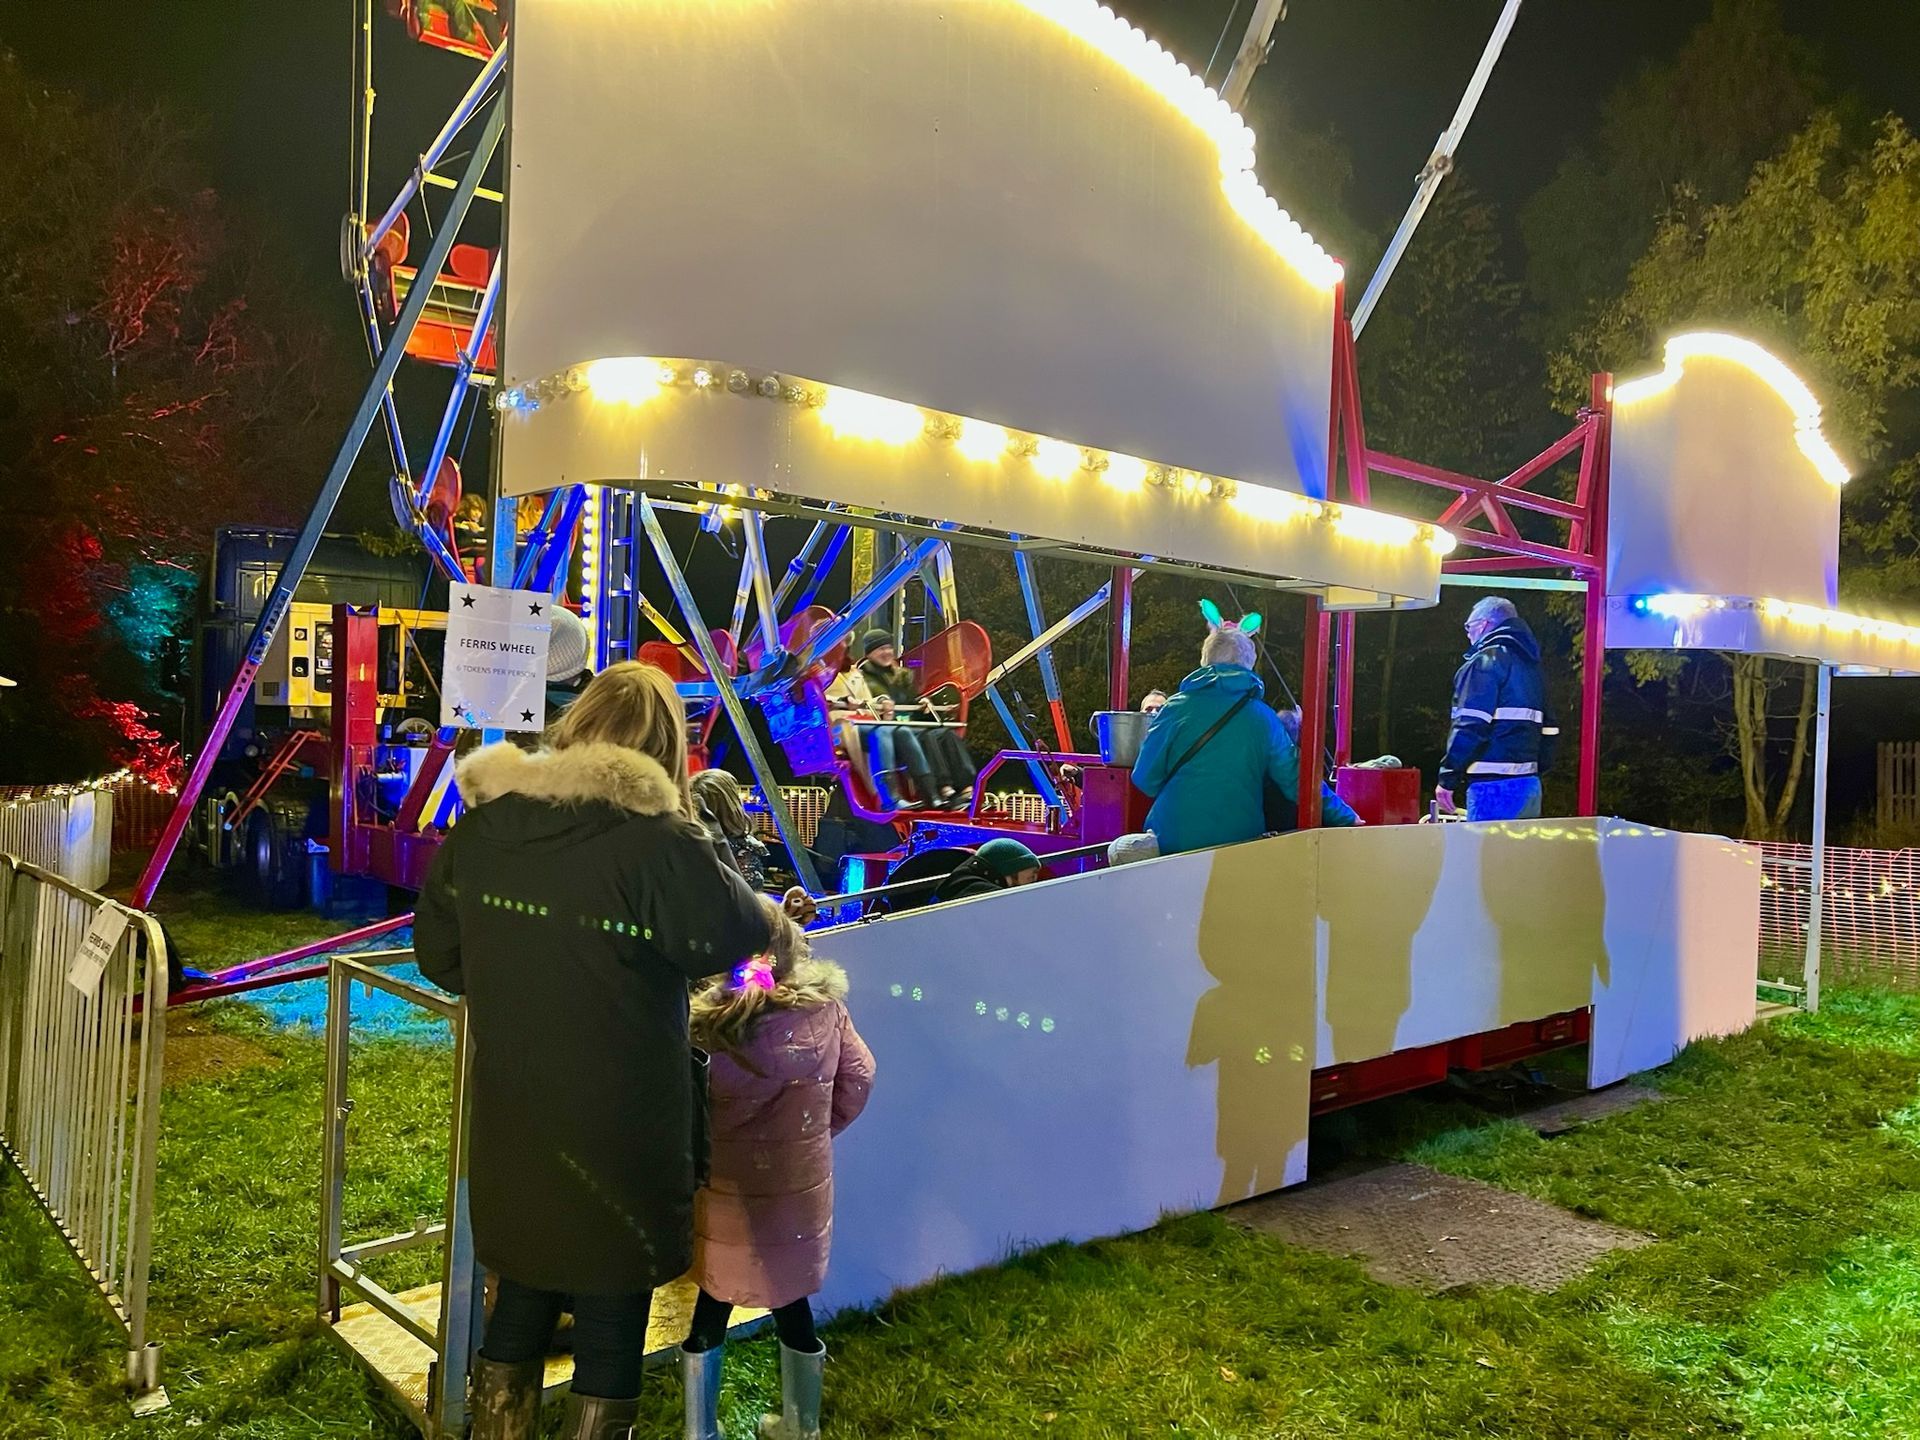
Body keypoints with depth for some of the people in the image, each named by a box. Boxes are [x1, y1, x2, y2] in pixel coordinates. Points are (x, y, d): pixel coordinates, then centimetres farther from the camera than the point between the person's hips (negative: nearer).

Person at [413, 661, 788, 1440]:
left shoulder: (481, 823, -2)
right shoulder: (655, 839, -21)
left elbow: (440, 951, 10)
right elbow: (735, 929, -6)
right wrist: (777, 918, 16)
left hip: (511, 1126, 6)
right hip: (618, 1134, -5)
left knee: (519, 1304, 23)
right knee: (610, 1324, 12)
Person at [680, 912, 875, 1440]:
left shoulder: (709, 1021, -22)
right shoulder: (825, 1007, -10)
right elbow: (858, 1079, 1)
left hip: (727, 1197, -3)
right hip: (802, 1188, 4)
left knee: (708, 1308, 16)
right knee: (792, 1302, 21)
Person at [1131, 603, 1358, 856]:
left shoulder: (1177, 708, -3)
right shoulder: (1263, 717, 3)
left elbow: (1145, 780, -1)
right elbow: (1296, 780, 6)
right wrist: (1346, 819, 18)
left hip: (1173, 844, -1)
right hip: (1243, 842, 2)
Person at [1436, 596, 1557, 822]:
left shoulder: (1486, 661, -7)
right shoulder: (1532, 666, 20)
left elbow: (1470, 727, -16)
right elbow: (1548, 730, 20)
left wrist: (1448, 778, -12)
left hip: (1494, 787, -9)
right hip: (1529, 784, 9)